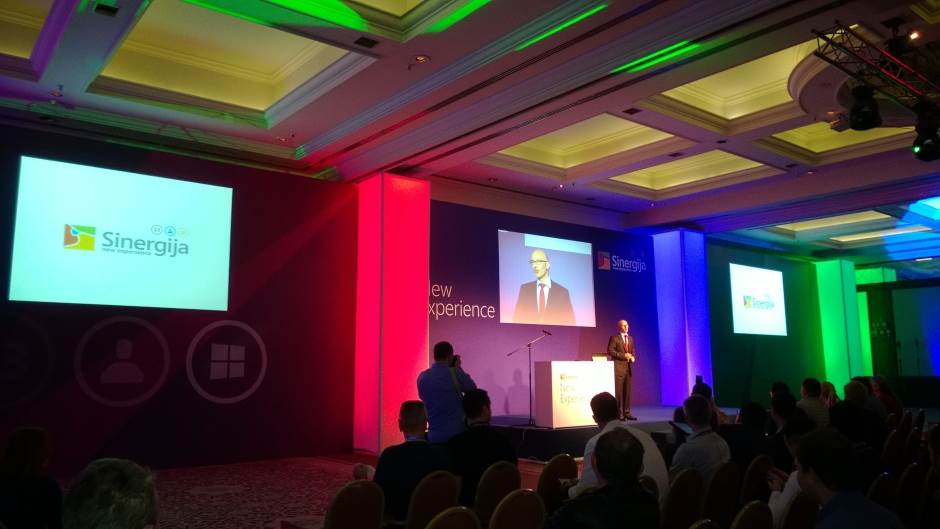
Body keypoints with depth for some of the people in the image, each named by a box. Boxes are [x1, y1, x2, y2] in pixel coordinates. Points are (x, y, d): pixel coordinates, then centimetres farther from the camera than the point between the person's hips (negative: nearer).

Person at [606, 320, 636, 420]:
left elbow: (633, 351, 21)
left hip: (628, 367, 6)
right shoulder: (614, 338, -3)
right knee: (618, 390, -5)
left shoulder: (630, 338, 17)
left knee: (627, 391, 6)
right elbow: (610, 351, -11)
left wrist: (633, 357, -1)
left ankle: (626, 412, 11)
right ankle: (619, 413, -1)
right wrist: (623, 355, -15)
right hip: (618, 367, -6)